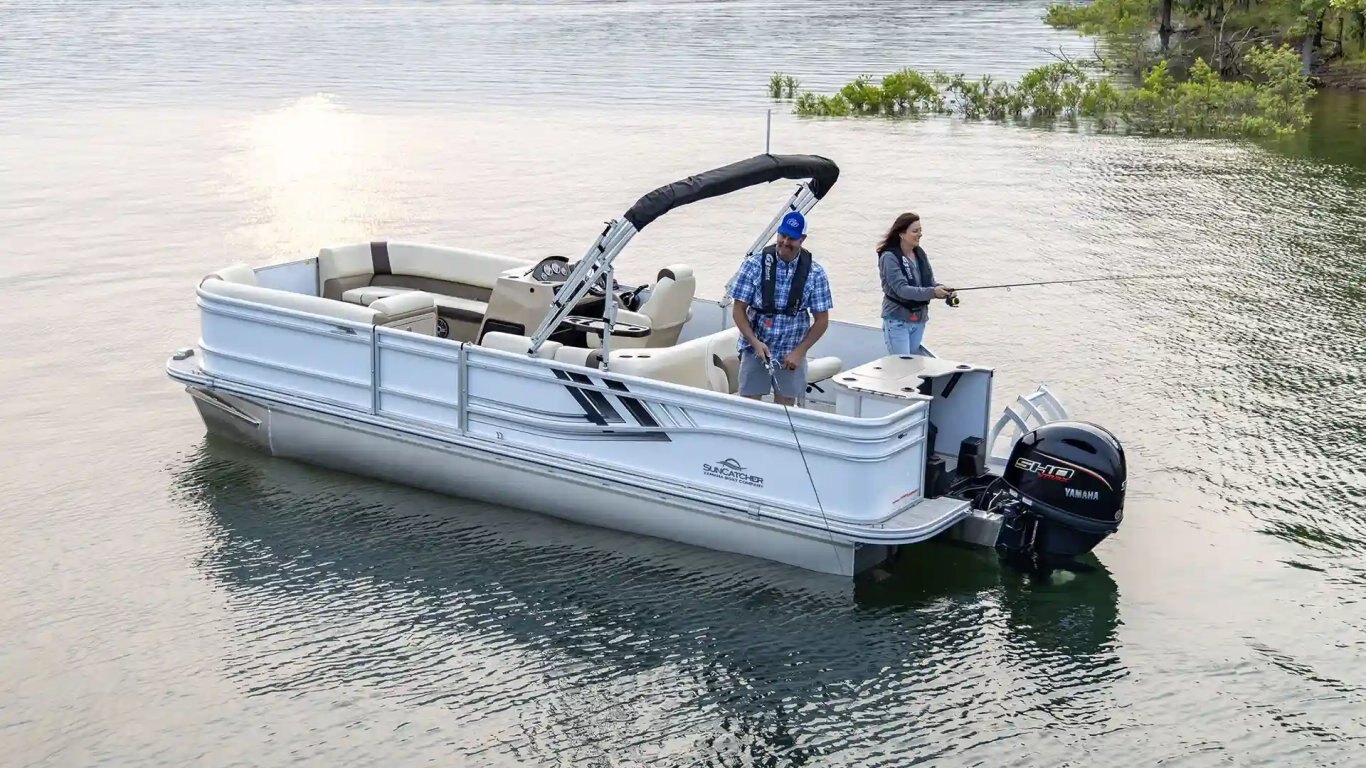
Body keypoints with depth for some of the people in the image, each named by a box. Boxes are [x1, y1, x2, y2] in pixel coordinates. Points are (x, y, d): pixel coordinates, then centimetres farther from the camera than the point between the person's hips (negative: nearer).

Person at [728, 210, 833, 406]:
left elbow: (821, 320, 1)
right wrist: (755, 342, -15)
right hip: (755, 350, 0)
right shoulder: (754, 264, -7)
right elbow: (738, 309, -3)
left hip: (791, 356, 1)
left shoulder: (815, 273, -5)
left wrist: (799, 352, -8)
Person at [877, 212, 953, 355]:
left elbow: (930, 283, 8)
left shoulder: (920, 254, 5)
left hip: (919, 320, 6)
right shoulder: (889, 257, -15)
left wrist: (943, 290, -15)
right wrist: (932, 292, -31)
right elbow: (902, 289, -23)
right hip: (898, 321, -6)